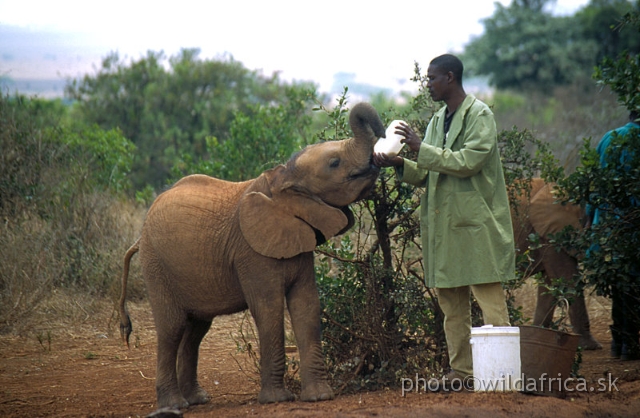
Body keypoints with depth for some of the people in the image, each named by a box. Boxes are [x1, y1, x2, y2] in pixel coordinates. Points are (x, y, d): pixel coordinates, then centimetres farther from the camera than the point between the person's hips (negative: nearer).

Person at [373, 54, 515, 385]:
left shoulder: (479, 115, -6)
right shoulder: (438, 120, 18)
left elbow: (467, 162, -18)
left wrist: (421, 148, -18)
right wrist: (400, 163, 0)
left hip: (476, 223, -8)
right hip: (443, 223, 8)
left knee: (489, 297, -8)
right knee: (451, 301, 8)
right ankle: (461, 369, 13)